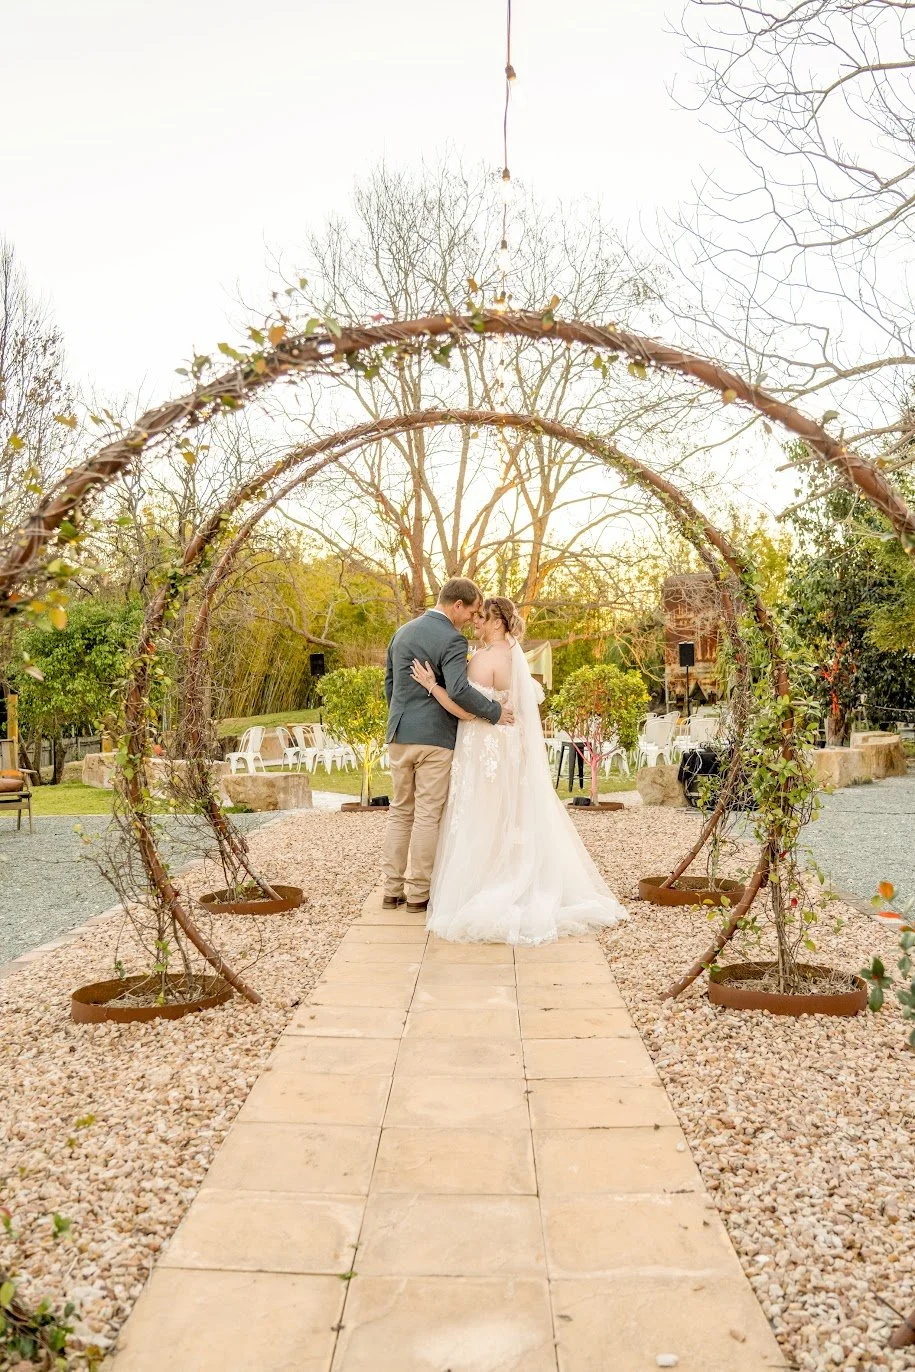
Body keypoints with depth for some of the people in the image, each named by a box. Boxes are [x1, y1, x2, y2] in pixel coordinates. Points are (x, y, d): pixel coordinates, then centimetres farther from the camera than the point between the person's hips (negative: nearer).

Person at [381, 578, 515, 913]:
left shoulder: (402, 632, 11)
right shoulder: (452, 640, -13)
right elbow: (458, 691, -26)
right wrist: (495, 712, -14)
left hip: (399, 735, 7)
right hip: (435, 737, -7)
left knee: (400, 810, 14)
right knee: (427, 815, 2)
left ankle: (392, 888, 17)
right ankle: (418, 893, 9)